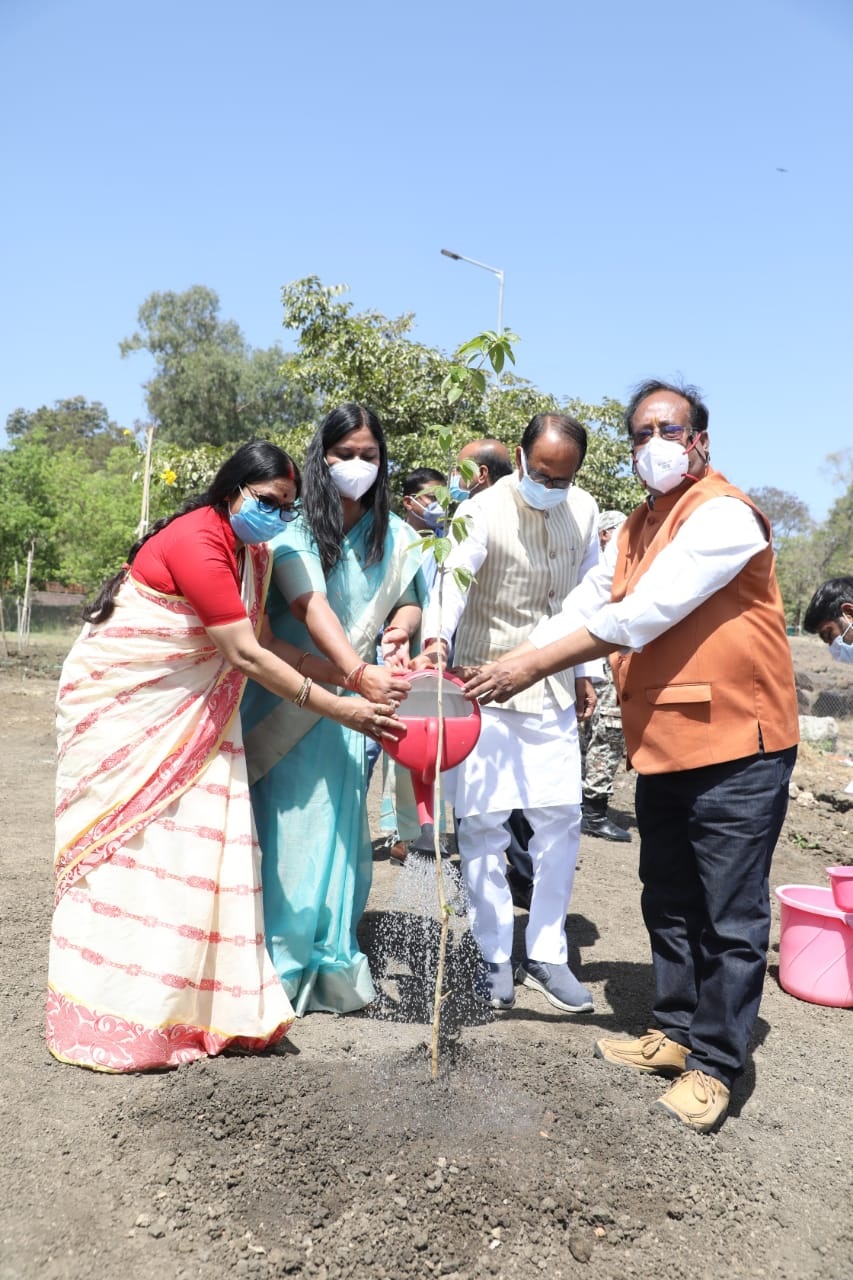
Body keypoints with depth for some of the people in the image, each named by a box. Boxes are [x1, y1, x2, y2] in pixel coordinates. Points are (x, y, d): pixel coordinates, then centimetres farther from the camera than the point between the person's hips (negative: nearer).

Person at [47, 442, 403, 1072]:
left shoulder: (251, 552, 5)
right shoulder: (196, 543, -23)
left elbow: (260, 642, 1)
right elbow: (244, 654, -27)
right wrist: (338, 710, -26)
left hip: (188, 710, 8)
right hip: (120, 703, -8)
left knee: (198, 849, 5)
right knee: (124, 850, -2)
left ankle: (202, 1006, 15)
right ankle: (112, 1016, 11)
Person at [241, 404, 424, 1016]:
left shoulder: (393, 535, 6)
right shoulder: (296, 530, -9)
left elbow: (410, 600, 14)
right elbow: (312, 607, -23)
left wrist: (401, 628, -11)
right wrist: (360, 673, -37)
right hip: (289, 700, -4)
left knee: (343, 826, 9)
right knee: (289, 822, -2)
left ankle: (331, 960, 23)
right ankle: (281, 960, 12)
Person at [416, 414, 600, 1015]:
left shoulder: (584, 511, 3)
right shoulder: (484, 511, -14)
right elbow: (453, 575, -33)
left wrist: (584, 670, 13)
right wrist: (437, 638, -52)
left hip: (554, 689, 5)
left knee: (561, 819, 6)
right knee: (484, 823, 1)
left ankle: (546, 952, 21)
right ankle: (494, 956, 18)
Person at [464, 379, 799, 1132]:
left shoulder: (724, 515, -15)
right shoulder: (635, 529, 14)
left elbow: (642, 616, -25)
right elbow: (585, 608, 6)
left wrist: (534, 666, -24)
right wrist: (505, 668, -7)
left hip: (737, 747, -8)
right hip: (663, 750, 8)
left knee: (731, 916, 4)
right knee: (669, 903, 18)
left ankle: (715, 1064, 20)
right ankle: (676, 1032, 35)